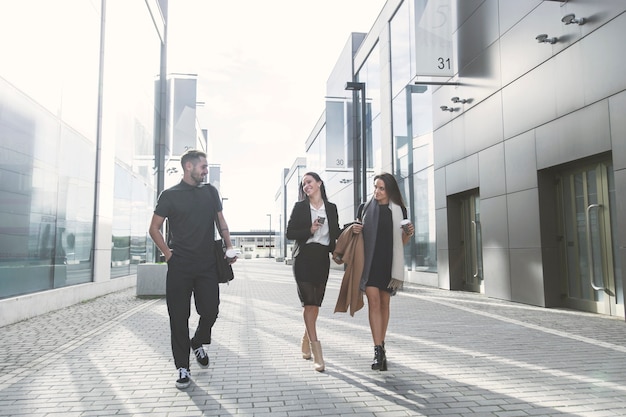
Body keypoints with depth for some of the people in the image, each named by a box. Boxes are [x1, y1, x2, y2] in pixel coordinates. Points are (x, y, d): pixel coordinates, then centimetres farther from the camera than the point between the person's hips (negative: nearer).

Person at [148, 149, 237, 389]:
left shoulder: (210, 192, 11)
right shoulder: (170, 195, 1)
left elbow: (220, 221, 15)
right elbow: (154, 228, 4)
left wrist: (229, 246, 3)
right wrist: (167, 253, -5)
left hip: (207, 265, 3)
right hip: (180, 266, -2)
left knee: (210, 311, 2)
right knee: (179, 317, 2)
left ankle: (198, 343, 33)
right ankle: (182, 368, 13)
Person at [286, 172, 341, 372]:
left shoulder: (331, 208, 10)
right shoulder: (300, 207, 4)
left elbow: (335, 233, 14)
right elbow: (290, 233, -1)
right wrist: (310, 230, -15)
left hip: (322, 258, 3)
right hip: (304, 257, -3)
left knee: (315, 303, 9)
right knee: (309, 302, -9)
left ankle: (306, 341, 28)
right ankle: (316, 351, -10)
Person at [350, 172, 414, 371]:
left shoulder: (399, 210, 7)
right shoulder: (365, 207, 5)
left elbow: (402, 242, 12)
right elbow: (357, 232, 14)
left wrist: (409, 233, -8)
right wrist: (355, 230, -8)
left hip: (389, 262, 1)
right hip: (369, 261, -1)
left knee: (384, 303, 8)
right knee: (374, 301, -11)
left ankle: (381, 345, 23)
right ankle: (378, 351, -11)